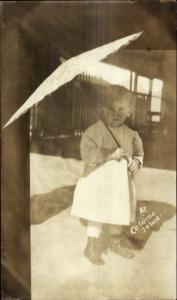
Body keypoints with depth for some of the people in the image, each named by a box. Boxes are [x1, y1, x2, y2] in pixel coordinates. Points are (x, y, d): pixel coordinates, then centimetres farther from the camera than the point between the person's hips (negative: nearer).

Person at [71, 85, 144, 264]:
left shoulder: (129, 133, 4)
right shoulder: (94, 131, -13)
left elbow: (139, 152, 16)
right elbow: (87, 154, -24)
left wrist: (137, 162, -6)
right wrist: (111, 154, -25)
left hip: (121, 182, 6)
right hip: (99, 181, -5)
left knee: (118, 214, 19)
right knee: (98, 216, 3)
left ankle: (116, 243, 43)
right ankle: (92, 248, 25)